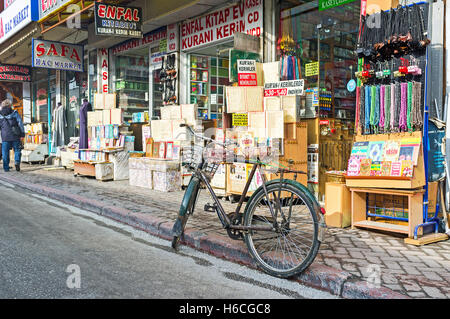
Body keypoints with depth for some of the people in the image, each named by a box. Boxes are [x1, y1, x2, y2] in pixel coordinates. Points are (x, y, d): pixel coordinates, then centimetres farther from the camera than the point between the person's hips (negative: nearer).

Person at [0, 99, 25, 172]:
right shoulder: (15, 113, 0)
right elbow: (20, 124, -5)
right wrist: (22, 134, -3)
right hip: (15, 136, -1)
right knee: (17, 150, 12)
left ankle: (6, 168, 8)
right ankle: (17, 162, -11)